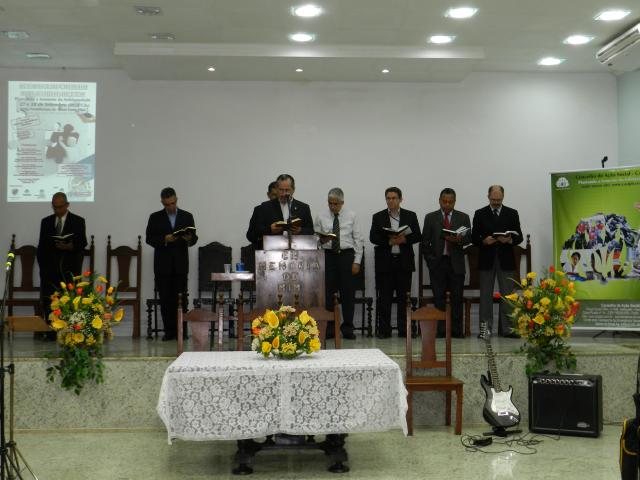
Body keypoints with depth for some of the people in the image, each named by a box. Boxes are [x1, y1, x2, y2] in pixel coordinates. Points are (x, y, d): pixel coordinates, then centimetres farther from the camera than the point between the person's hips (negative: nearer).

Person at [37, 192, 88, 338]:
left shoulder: (78, 221, 6)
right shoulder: (46, 222, 15)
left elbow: (83, 243, 2)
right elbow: (41, 245, 15)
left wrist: (71, 247, -17)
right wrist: (42, 264, 5)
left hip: (70, 269, -3)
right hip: (50, 269, 3)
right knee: (48, 301, -1)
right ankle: (51, 332, 2)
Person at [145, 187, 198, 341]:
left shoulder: (187, 216, 8)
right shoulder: (155, 217, 6)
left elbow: (194, 239, 6)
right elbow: (149, 239, 1)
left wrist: (189, 239, -18)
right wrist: (164, 239, -15)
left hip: (180, 265, 0)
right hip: (162, 265, 0)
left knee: (180, 298, -2)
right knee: (165, 299, 0)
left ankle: (180, 331, 3)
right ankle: (169, 331, 6)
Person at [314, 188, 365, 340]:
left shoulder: (351, 216, 6)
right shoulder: (321, 217, 7)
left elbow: (358, 240, 4)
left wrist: (357, 261, -3)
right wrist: (321, 240, -15)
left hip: (346, 255, 0)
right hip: (328, 256, 0)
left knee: (348, 293, 2)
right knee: (328, 292, 0)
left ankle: (347, 328, 10)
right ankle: (329, 328, 9)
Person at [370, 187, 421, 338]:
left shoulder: (410, 216, 9)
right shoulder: (378, 217, 7)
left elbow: (417, 236, 4)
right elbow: (373, 238, -1)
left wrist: (404, 239, -13)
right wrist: (389, 241, -14)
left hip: (404, 261, 1)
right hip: (385, 261, -1)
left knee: (404, 296, 2)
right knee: (385, 297, 0)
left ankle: (404, 329, 8)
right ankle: (383, 329, 5)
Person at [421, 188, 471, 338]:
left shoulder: (463, 217, 8)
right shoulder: (430, 218, 7)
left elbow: (469, 238, 3)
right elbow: (425, 241, 7)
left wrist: (459, 240, -18)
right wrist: (429, 259, -1)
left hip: (456, 263, 0)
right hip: (437, 263, 0)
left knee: (457, 298, 0)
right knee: (439, 298, 1)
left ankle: (457, 330, 4)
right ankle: (440, 330, 5)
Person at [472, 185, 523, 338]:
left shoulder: (512, 213, 8)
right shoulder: (480, 214, 6)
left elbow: (519, 237, 6)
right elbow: (474, 238, 3)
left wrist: (509, 240, -15)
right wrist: (484, 241, -17)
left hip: (506, 260, 1)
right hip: (486, 260, 0)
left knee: (507, 295, 0)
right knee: (485, 295, 2)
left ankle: (506, 328, 5)